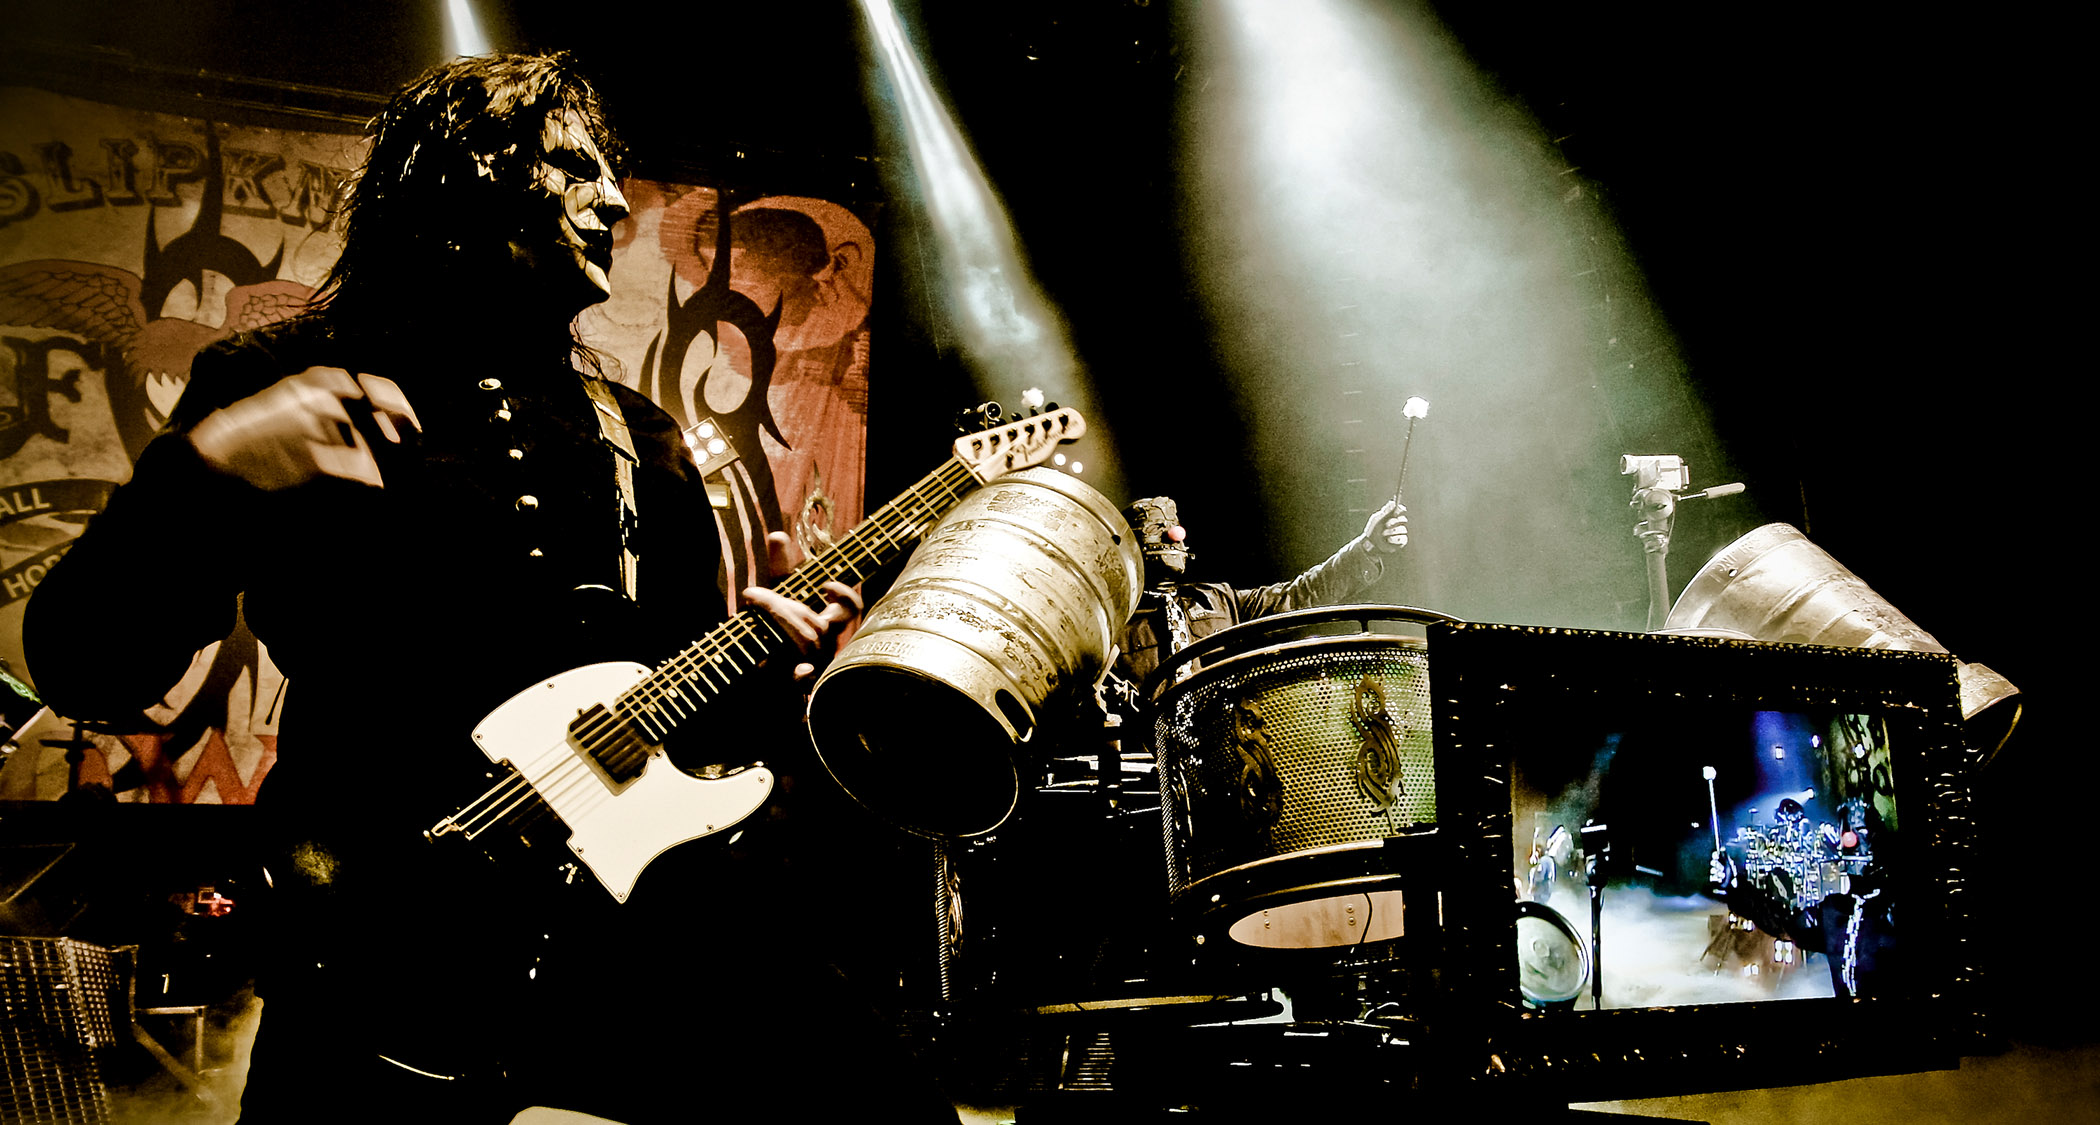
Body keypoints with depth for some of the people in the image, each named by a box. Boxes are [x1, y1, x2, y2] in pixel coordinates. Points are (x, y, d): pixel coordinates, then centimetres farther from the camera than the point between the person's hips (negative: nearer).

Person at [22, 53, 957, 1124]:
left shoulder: (638, 441, 19)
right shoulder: (273, 385, 6)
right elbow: (83, 666, 0)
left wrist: (755, 669, 3)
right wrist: (203, 469, -15)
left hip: (649, 901, 4)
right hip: (393, 944, -4)